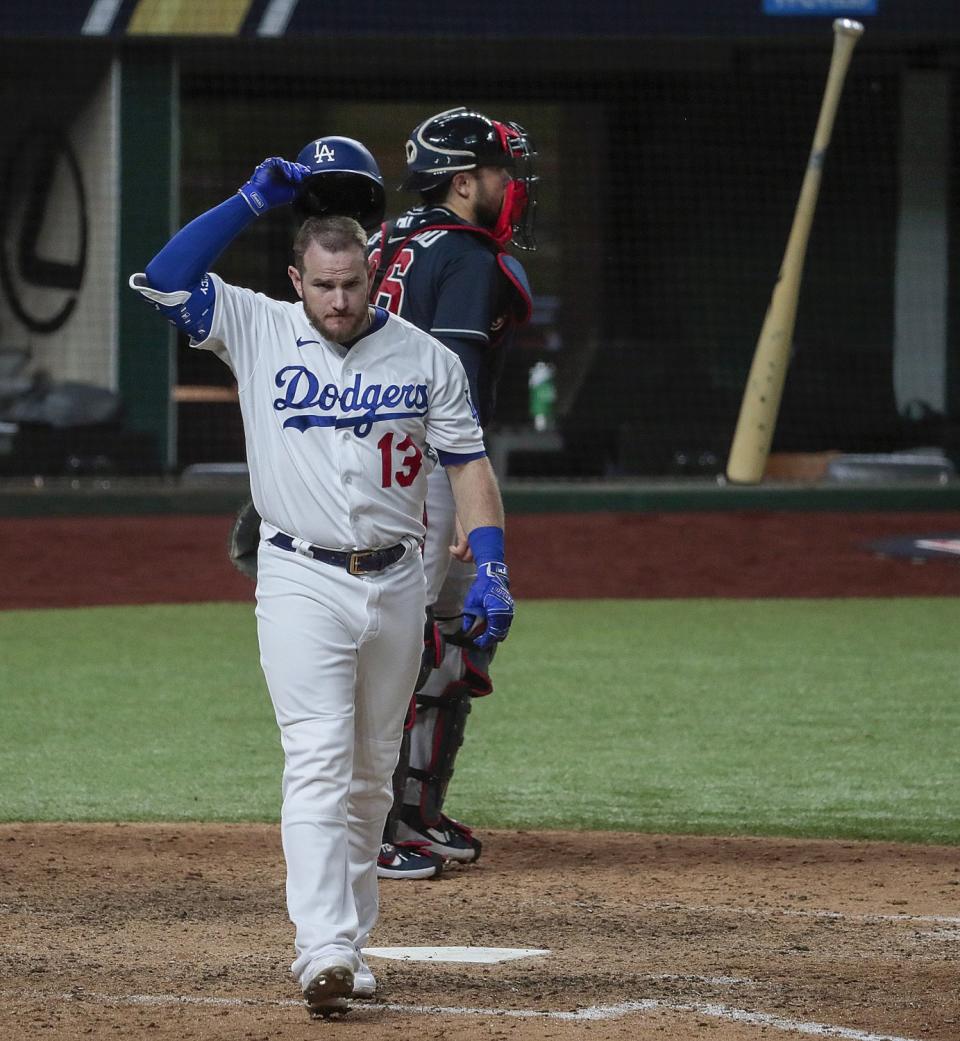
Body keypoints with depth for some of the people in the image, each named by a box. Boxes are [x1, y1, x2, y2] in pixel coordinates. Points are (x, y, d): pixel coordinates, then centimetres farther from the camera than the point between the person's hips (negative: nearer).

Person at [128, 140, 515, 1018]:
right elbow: (165, 279, -11)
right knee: (317, 763, -14)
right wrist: (255, 201, -12)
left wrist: (491, 570, -7)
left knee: (371, 776, 10)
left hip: (397, 583, 3)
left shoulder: (425, 358, 3)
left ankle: (349, 940, 19)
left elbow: (469, 463, 4)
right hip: (302, 582, -3)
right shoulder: (258, 332, -1)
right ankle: (323, 950, -23)